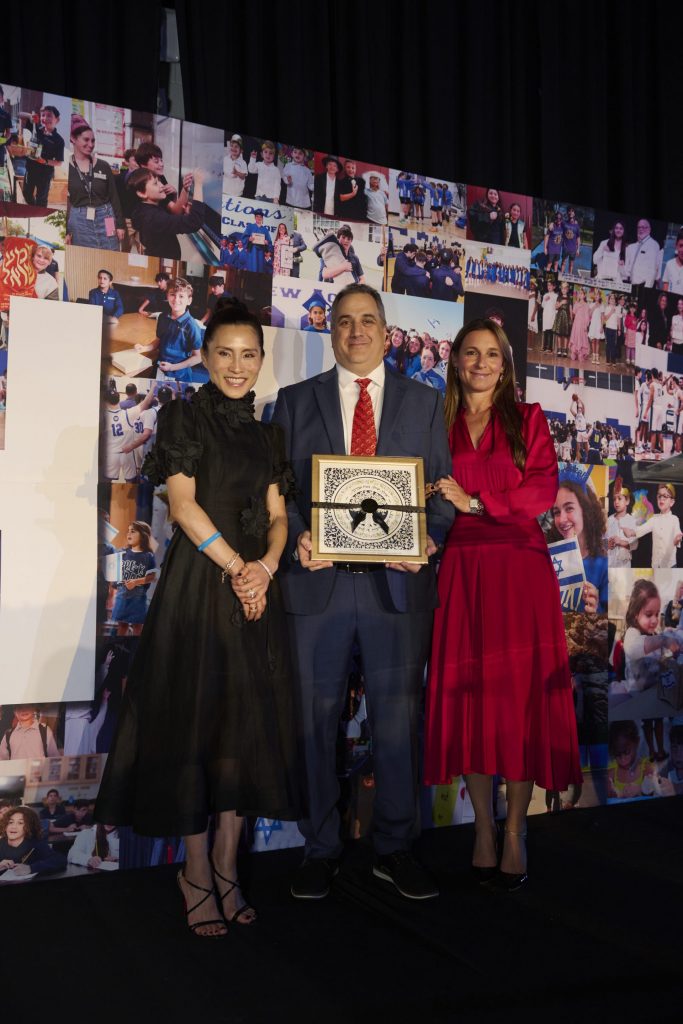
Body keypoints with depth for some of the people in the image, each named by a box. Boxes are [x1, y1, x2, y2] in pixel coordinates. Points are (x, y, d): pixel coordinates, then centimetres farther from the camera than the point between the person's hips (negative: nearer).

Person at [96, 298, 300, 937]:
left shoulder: (266, 433, 15)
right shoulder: (184, 416, 0)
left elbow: (277, 515, 10)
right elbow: (183, 504, -9)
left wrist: (266, 564, -9)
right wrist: (235, 566, -12)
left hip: (256, 584, 5)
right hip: (199, 584, -5)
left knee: (248, 724, 7)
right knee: (195, 720, 0)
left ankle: (226, 867, 19)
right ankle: (197, 873, 12)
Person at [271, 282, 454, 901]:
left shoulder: (424, 402, 11)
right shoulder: (295, 401, 11)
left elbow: (443, 489, 6)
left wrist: (426, 539, -12)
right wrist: (297, 536, -13)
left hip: (398, 582, 0)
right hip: (319, 582, 0)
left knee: (399, 718, 7)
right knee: (315, 718, 7)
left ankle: (395, 849, 24)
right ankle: (320, 849, 23)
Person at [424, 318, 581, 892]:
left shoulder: (527, 420, 10)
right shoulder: (440, 425, 14)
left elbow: (543, 488, -2)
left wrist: (475, 502, -8)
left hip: (520, 569, -1)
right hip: (461, 572, 1)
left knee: (521, 695, -2)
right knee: (468, 695, -1)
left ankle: (515, 833, 8)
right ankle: (483, 829, 11)